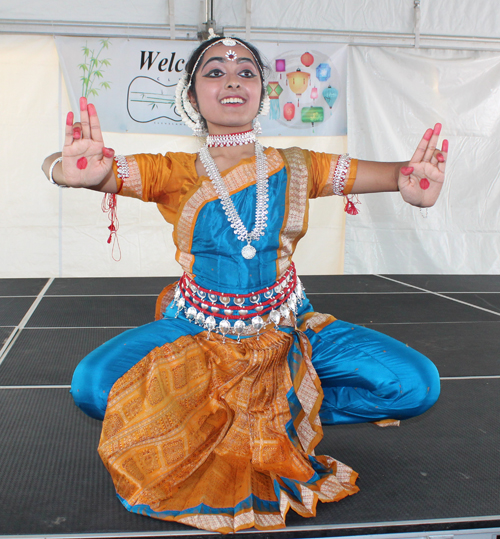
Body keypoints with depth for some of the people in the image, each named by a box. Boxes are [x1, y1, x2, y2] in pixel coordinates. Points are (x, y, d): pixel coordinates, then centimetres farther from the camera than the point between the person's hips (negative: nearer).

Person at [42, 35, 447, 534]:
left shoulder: (296, 169, -3)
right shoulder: (172, 173, -7)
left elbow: (391, 173, -11)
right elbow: (60, 164, -18)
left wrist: (414, 183, -38)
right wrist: (72, 169, -45)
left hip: (285, 330, 1)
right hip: (195, 331, -1)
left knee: (418, 386, -16)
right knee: (92, 386, -27)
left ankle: (284, 416, -2)